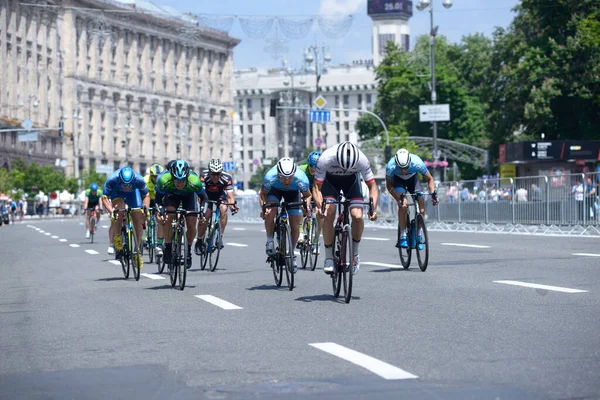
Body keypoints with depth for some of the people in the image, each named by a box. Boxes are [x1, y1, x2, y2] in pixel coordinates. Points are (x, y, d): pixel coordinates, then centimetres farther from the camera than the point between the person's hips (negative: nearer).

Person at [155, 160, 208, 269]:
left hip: (189, 195, 0)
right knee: (168, 218, -25)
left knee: (191, 225, -11)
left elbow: (204, 198, -21)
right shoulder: (164, 180, -38)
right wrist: (158, 213, -39)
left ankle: (188, 250, 14)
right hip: (172, 194, 0)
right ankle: (167, 247, -8)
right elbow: (158, 199, -23)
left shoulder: (194, 181, -39)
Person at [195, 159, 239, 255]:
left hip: (220, 195, 1)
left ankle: (220, 236, -20)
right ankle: (199, 241, 1)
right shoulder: (204, 176, -32)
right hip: (207, 195, -1)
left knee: (223, 209, -29)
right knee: (205, 216, -20)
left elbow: (230, 196, -31)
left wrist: (232, 206, -50)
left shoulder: (227, 178, -30)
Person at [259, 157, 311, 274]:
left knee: (295, 224, -7)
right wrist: (263, 207, -35)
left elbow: (307, 195, -15)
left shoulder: (301, 179, -37)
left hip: (293, 192, 1)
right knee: (270, 212, -28)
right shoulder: (270, 177, -39)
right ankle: (270, 241, -7)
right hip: (275, 190, -1)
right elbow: (262, 194, -18)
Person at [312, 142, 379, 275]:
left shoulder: (362, 160, -35)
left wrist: (373, 208, -37)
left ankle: (355, 255, 3)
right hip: (330, 180, -1)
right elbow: (317, 187, -28)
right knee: (329, 214, -22)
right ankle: (328, 258, -8)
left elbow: (372, 186, -23)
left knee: (357, 216, -19)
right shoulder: (325, 159, -38)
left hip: (351, 180, 1)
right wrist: (319, 206, -45)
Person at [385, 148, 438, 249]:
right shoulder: (391, 167, -37)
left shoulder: (417, 163, -37)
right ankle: (403, 237, -21)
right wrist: (398, 198, -35)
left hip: (412, 178, 1)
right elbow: (389, 185, -20)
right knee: (402, 204, -24)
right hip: (398, 180, -1)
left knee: (421, 200, -15)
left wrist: (433, 193, -35)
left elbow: (430, 179, -19)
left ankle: (419, 236, -2)